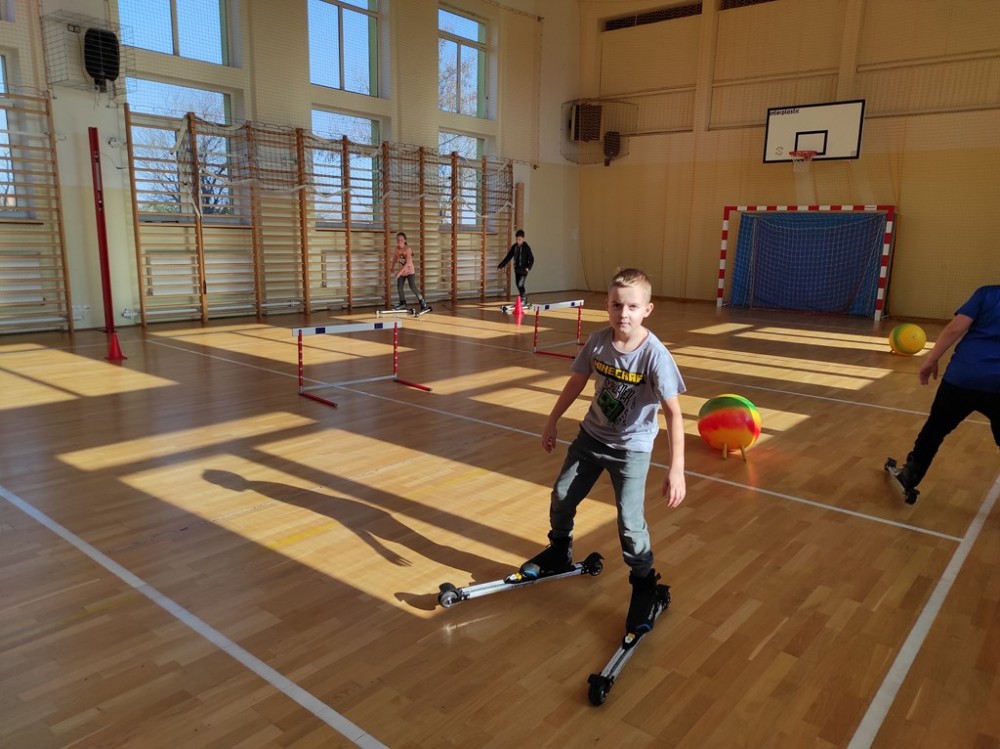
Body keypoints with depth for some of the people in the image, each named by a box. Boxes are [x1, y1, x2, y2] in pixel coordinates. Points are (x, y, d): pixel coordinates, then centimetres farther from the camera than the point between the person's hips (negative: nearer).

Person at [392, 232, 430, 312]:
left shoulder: (407, 249, -23)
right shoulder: (397, 248, -5)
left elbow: (407, 263, -29)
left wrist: (400, 272, -34)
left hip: (410, 271, -7)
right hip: (401, 272, 7)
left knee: (413, 288, -16)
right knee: (399, 287, 7)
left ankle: (424, 305, -12)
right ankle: (402, 303, 26)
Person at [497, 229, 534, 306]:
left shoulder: (526, 247, -12)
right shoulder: (514, 246, 4)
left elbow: (531, 259, -13)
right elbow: (508, 257, 9)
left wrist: (528, 267, -29)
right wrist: (501, 265, 3)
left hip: (524, 270, -6)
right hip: (517, 269, 6)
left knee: (520, 284, -13)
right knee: (518, 285, 10)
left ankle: (523, 299, 6)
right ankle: (524, 297, 27)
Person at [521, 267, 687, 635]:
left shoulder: (655, 355, -25)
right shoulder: (598, 341, -12)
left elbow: (673, 413, -25)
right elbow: (577, 381, 3)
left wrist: (676, 468, -30)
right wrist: (552, 421, 10)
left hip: (631, 447, -5)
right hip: (591, 436, 5)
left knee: (630, 522, -10)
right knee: (561, 498, 14)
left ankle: (645, 587, 16)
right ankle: (559, 553, 42)